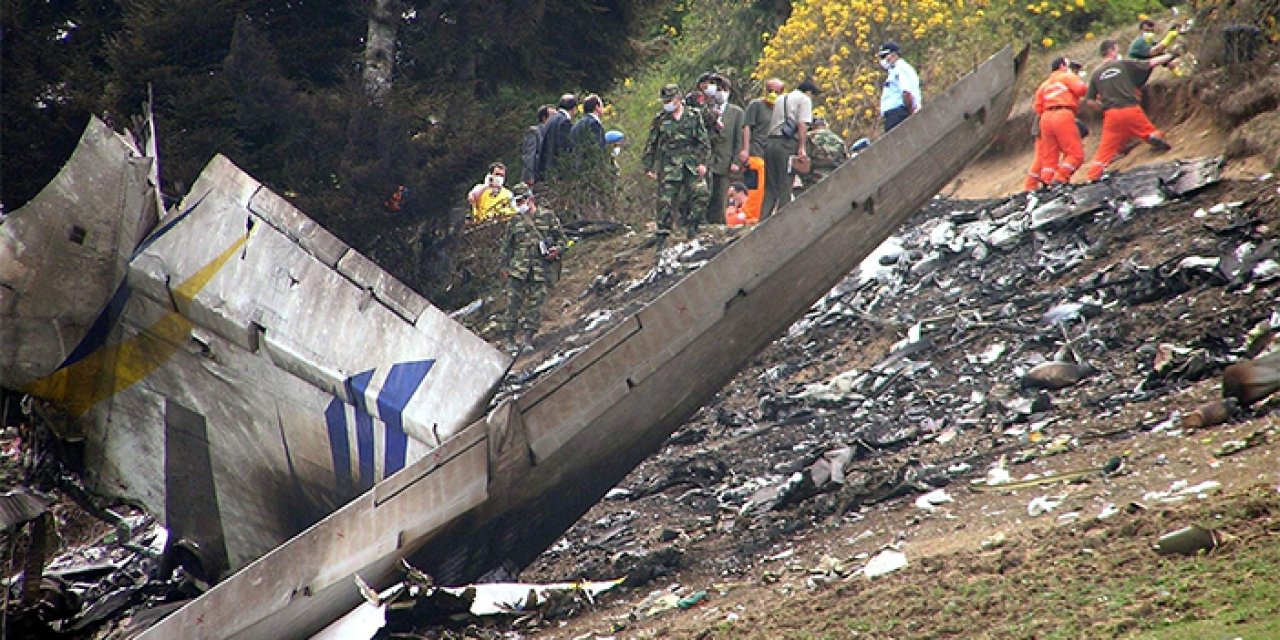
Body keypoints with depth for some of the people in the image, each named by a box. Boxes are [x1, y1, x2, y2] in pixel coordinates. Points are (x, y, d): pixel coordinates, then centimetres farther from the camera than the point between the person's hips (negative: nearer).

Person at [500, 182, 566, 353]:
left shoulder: (548, 216, 5)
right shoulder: (515, 220, 11)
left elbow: (561, 237, 9)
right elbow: (507, 244, 18)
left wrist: (556, 250, -9)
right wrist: (504, 265, 15)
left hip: (541, 270, -1)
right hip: (518, 269, 1)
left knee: (535, 304, 0)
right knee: (514, 302, -3)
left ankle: (527, 338, 7)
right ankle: (509, 338, 3)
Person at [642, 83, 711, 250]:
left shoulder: (694, 116, 7)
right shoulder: (660, 120, 8)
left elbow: (704, 141, 7)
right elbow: (650, 145, 12)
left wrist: (703, 162, -2)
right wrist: (649, 167, 8)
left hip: (692, 165, 1)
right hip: (669, 166, -1)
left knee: (702, 193, -16)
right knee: (666, 201, -6)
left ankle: (691, 224, 0)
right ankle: (662, 235, 1)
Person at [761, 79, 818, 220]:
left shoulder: (780, 99, 26)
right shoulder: (804, 99, 3)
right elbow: (802, 125, -9)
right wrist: (802, 147, -13)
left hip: (770, 142, 7)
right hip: (786, 144, -7)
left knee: (770, 186, 8)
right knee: (785, 187, -4)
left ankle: (763, 219, 3)